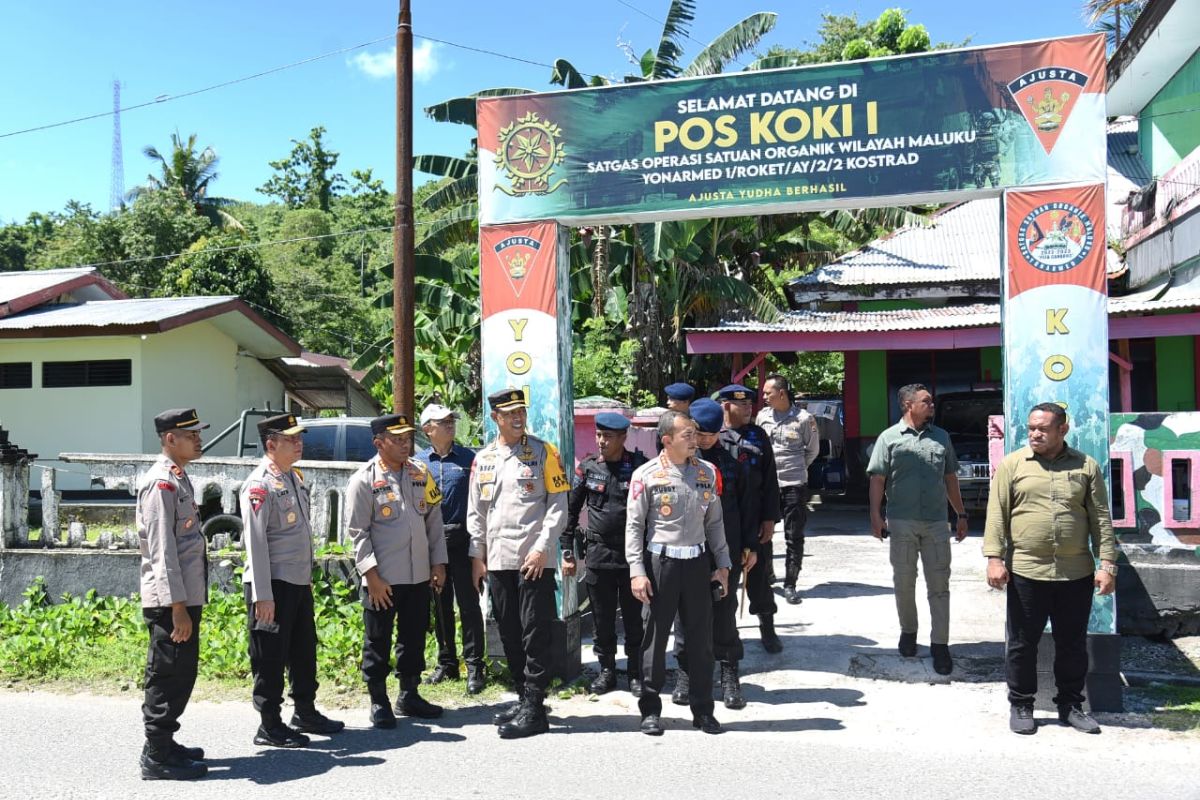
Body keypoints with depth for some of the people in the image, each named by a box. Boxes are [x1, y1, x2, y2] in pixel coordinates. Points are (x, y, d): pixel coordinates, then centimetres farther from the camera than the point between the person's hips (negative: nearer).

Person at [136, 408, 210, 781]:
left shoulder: (179, 479, 14)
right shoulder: (161, 483, -16)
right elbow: (162, 551, -21)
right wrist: (177, 606, -22)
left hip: (186, 595, 10)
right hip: (170, 600, -10)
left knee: (180, 673, 17)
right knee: (168, 675, -1)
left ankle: (164, 743, 29)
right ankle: (157, 757, 9)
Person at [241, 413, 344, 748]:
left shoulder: (294, 477, 12)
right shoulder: (259, 485, -16)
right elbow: (255, 542, -19)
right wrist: (262, 595, -21)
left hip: (299, 582, 9)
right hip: (273, 584, -9)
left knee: (305, 651, 18)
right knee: (270, 658, 3)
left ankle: (305, 713, 32)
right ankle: (270, 727, 15)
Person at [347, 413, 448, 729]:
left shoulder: (420, 473, 8)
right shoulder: (364, 480, -8)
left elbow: (434, 519, 11)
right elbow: (358, 531, -9)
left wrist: (438, 563, 7)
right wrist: (371, 575, -13)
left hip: (419, 575, 5)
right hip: (382, 579, -5)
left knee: (414, 638, 15)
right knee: (378, 642, 6)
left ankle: (409, 695, 30)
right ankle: (378, 702, 19)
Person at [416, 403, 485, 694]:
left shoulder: (469, 458, 0)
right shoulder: (419, 462, 6)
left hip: (462, 539, -3)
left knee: (468, 603, -2)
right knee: (440, 605, 12)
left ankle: (474, 666, 6)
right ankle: (446, 663, 25)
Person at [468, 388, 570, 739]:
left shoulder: (544, 452, -2)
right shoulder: (483, 458, 11)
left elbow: (558, 505, -5)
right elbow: (475, 511, 15)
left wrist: (542, 548, -13)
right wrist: (477, 555, 9)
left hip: (534, 559, -5)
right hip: (497, 561, 5)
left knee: (536, 633, -3)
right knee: (509, 634, 12)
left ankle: (534, 709, 2)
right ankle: (523, 698, 25)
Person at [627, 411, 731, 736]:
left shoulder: (707, 472, 6)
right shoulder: (646, 474, -6)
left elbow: (714, 522, 12)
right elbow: (634, 525, -5)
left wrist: (722, 564, 9)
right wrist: (637, 571, -10)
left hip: (697, 562, 4)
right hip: (660, 562, -3)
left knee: (701, 638, 8)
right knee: (655, 638, 4)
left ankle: (703, 710, 21)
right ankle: (650, 711, 17)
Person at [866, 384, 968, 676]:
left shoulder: (941, 437, 10)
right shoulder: (889, 438, -1)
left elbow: (950, 478, 15)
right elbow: (878, 480, -3)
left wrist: (961, 514, 13)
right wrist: (876, 515, -10)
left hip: (936, 523, 2)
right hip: (901, 523, -2)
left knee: (939, 585, 2)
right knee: (904, 582, 9)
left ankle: (940, 644, 8)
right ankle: (908, 632, 28)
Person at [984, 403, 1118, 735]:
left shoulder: (1086, 466, 7)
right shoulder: (1012, 465, 2)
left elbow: (1101, 518, 7)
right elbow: (997, 515, -1)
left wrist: (1107, 564, 0)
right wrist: (995, 558, -9)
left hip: (1076, 574, 2)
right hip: (1026, 573, -1)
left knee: (1073, 644, 12)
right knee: (1023, 643, 6)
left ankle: (1070, 704, 27)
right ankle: (1021, 705, 20)